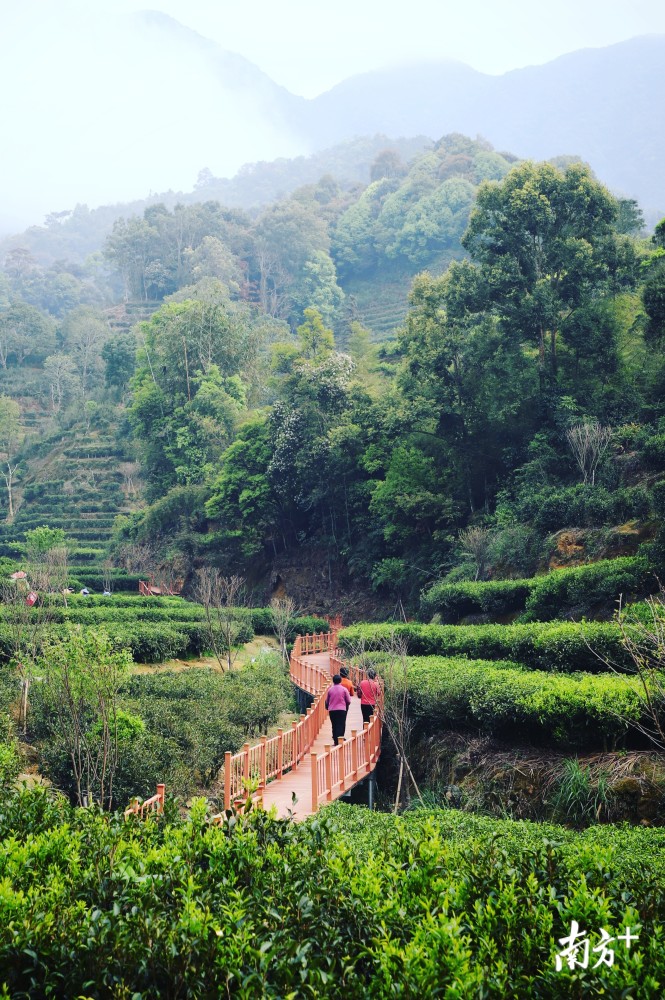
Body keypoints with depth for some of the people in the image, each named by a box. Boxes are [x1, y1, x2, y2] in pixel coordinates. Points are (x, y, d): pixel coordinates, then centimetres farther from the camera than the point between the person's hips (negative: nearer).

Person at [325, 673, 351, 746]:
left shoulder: (330, 689, 1)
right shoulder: (344, 689, -4)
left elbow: (327, 701, 9)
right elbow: (348, 701, 0)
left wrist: (327, 707, 29)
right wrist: (346, 706, 21)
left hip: (332, 710, 2)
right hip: (342, 710, -2)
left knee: (334, 726, 12)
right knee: (341, 726, 0)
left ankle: (335, 741, 12)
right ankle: (339, 741, -11)